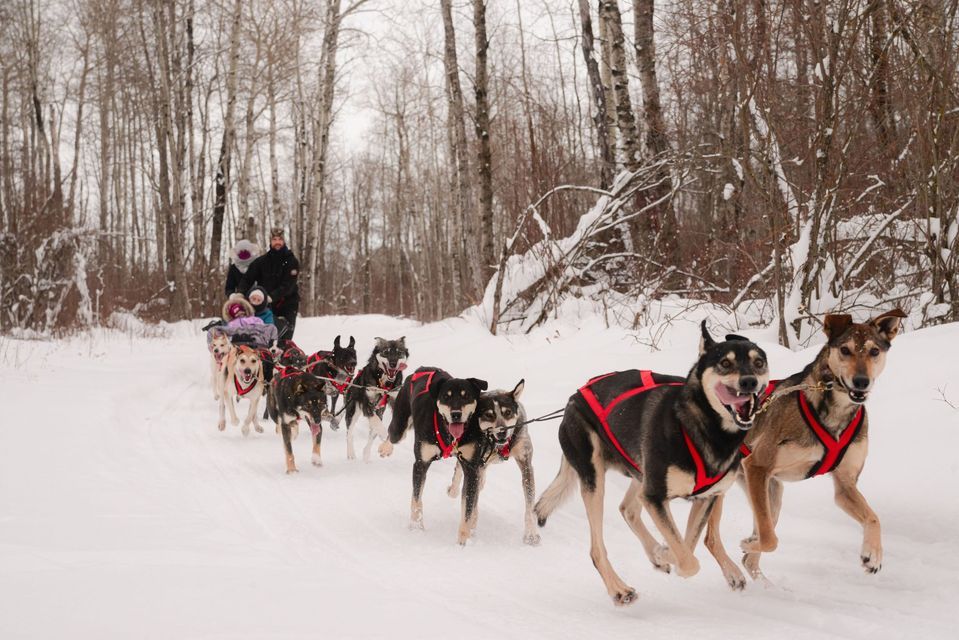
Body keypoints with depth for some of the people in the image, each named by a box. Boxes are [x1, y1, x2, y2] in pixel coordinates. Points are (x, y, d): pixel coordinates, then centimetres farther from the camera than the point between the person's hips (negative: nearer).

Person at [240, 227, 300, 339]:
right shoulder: (261, 261, 8)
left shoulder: (292, 261, -2)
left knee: (284, 339, -12)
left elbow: (288, 285, -15)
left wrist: (272, 296, -30)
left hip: (287, 305, -3)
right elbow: (248, 278, 2)